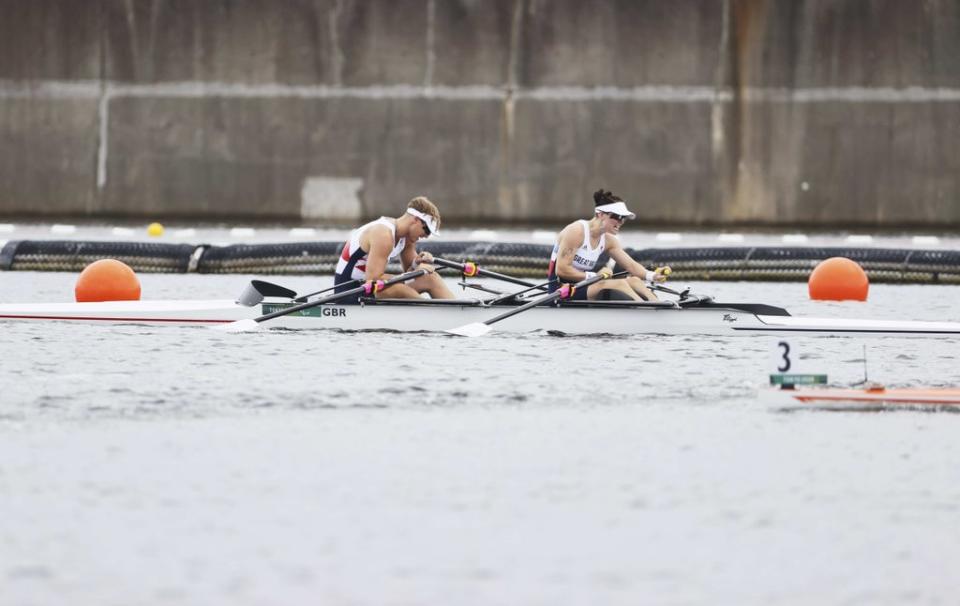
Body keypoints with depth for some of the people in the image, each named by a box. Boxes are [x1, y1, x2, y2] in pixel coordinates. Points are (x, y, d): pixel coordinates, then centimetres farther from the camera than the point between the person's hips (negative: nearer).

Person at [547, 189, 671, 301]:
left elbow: (630, 265, 4)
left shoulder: (608, 240, 8)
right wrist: (594, 276, -21)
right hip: (562, 288, -9)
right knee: (619, 284, -26)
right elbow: (561, 270, -22)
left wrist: (652, 276, -15)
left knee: (634, 281, -8)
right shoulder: (576, 232, -16)